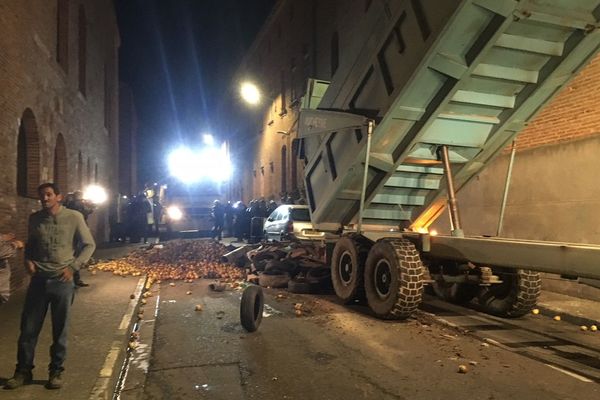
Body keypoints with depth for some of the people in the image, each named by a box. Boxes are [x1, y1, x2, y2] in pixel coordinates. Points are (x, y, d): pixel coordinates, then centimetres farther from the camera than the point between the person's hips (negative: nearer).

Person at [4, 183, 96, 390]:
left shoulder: (74, 217, -5)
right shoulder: (34, 218, 6)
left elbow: (89, 245, -1)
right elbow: (29, 244, 20)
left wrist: (73, 267, -10)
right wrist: (27, 260, 0)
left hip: (62, 281, -3)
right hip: (38, 280, 3)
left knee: (59, 330, 7)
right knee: (28, 328, 7)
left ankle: (56, 372, 21)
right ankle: (23, 371, 24)